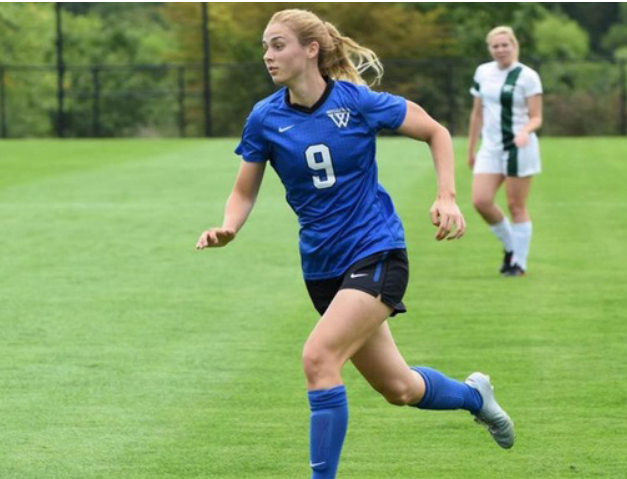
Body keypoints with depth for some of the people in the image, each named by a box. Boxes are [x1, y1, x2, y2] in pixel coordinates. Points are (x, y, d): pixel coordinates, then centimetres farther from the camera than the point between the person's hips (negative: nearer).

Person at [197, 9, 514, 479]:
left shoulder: (358, 101, -12)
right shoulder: (265, 118, -4)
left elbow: (436, 132, 1)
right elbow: (245, 192, 3)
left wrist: (447, 197, -10)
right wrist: (227, 229, -18)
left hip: (377, 252, -5)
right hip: (323, 267, 5)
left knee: (318, 356, -25)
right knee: (398, 388, 14)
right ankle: (474, 395, 45)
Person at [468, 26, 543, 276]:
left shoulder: (527, 76, -6)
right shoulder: (483, 72, 9)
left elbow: (536, 117, -6)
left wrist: (526, 130, -28)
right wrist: (471, 149, 18)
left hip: (519, 148, -5)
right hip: (490, 148, 5)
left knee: (516, 206, -1)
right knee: (481, 200, -9)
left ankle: (519, 262, 11)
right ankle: (510, 245, 13)